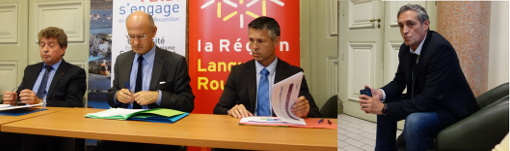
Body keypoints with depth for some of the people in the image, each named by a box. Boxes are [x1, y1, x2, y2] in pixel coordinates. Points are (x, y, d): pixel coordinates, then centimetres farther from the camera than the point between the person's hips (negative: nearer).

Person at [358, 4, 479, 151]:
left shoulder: (440, 48, -28)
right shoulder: (406, 48, -3)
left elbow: (430, 99, -32)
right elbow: (399, 81, 6)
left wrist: (384, 108, -32)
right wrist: (381, 93, -16)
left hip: (452, 109, -8)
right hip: (425, 102, 9)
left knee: (415, 121, -33)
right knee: (385, 106, 4)